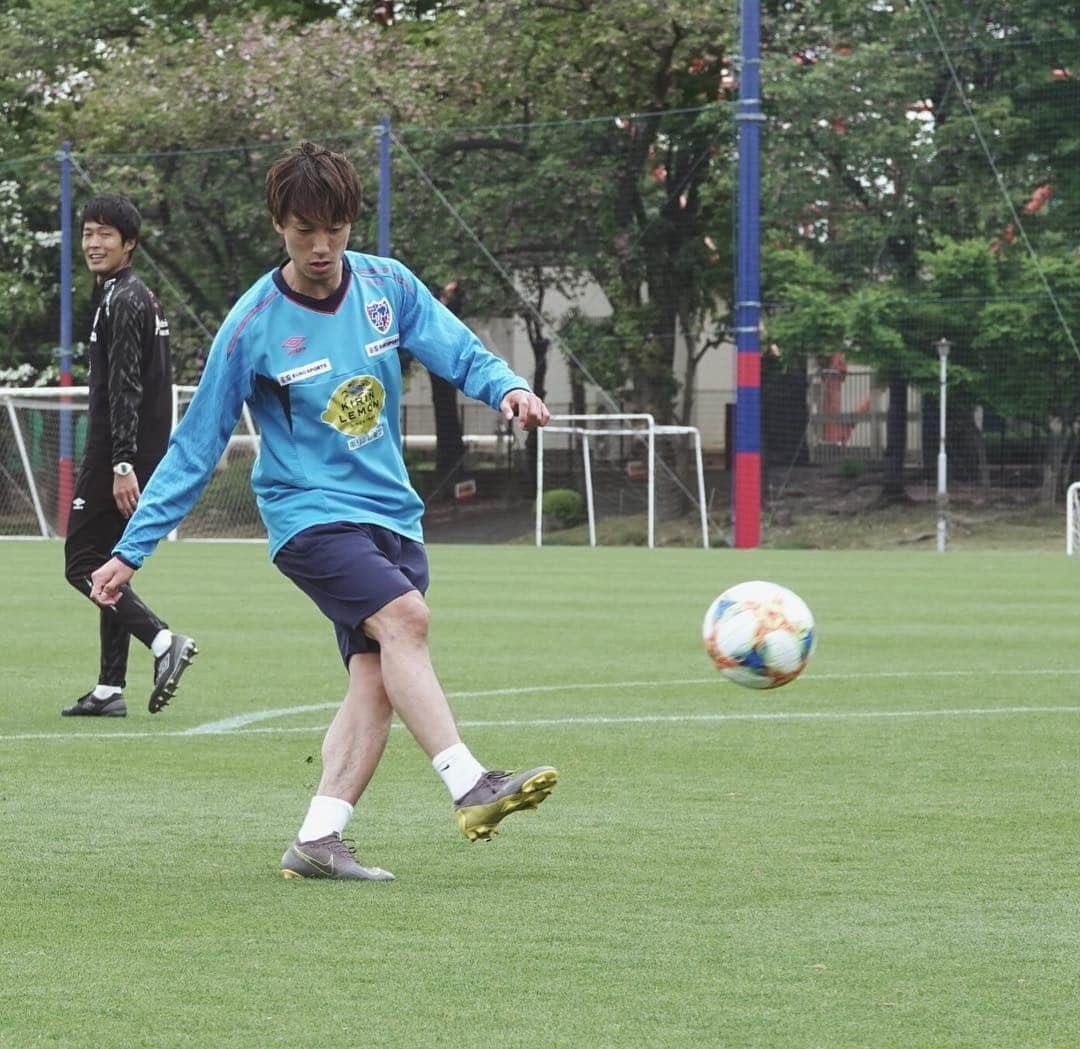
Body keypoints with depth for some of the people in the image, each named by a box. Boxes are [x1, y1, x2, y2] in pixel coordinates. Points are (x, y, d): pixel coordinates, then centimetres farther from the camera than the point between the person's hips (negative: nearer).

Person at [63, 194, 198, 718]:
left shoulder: (122, 301, -13)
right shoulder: (139, 296, 19)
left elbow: (125, 388, -20)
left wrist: (122, 464, -25)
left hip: (116, 455, -10)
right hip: (137, 456, 10)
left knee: (83, 565, -9)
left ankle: (163, 640, -22)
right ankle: (109, 689, 10)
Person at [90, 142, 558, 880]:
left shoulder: (388, 286, 3)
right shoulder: (252, 327, -7)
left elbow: (460, 354, 3)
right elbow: (195, 450, -2)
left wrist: (508, 388, -22)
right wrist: (131, 551, -2)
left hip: (393, 514, 5)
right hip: (311, 514, -5)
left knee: (377, 677, -8)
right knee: (404, 617, -27)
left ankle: (318, 840, -8)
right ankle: (470, 786, -34)